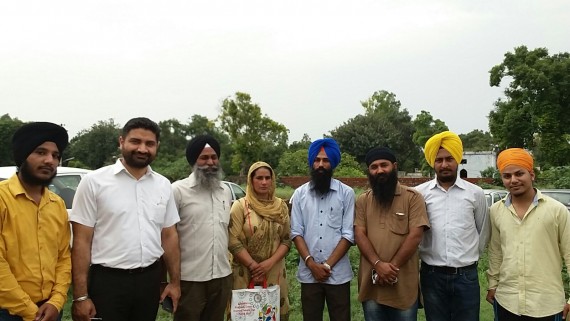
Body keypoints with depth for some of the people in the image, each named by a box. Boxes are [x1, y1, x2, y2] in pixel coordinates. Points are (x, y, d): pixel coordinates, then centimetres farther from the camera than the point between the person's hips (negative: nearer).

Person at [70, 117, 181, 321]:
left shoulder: (163, 185, 5)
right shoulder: (94, 182, -7)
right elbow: (81, 241, -8)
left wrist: (175, 282, 9)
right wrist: (81, 295, -11)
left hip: (150, 280, 4)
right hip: (107, 281, -4)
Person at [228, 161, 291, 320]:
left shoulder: (281, 206, 5)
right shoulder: (240, 206, -5)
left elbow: (286, 240, 3)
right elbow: (234, 242, -9)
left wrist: (270, 262, -11)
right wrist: (254, 266, -13)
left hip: (274, 272, 3)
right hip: (246, 272, -3)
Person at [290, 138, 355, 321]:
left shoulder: (346, 193, -2)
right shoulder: (300, 194, 4)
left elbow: (348, 235, -5)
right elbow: (296, 233, 1)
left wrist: (328, 265, -11)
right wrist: (312, 264, -10)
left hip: (338, 274, -1)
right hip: (308, 274, 2)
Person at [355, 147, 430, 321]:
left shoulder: (413, 197, -4)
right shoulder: (362, 200, 6)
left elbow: (415, 236, -11)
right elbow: (359, 234, -2)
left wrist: (391, 267, -14)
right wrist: (378, 264, -16)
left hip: (404, 284, -3)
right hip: (370, 284, 3)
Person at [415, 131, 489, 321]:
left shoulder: (475, 193, 1)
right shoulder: (420, 193, -1)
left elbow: (483, 232, 12)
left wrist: (471, 255, 11)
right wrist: (424, 254, 4)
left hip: (466, 276, 0)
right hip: (432, 275, 0)